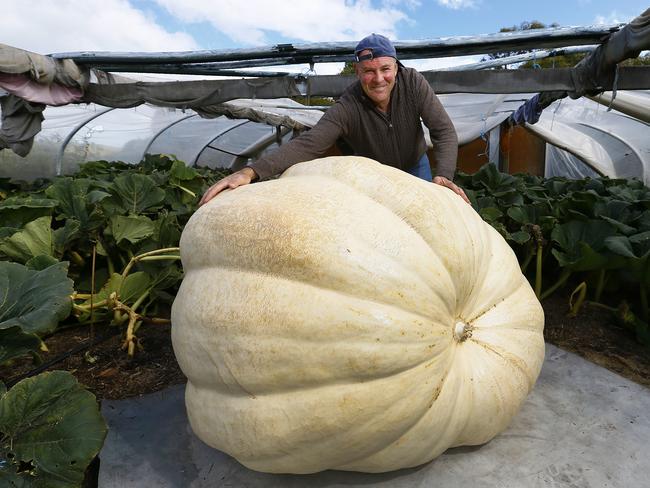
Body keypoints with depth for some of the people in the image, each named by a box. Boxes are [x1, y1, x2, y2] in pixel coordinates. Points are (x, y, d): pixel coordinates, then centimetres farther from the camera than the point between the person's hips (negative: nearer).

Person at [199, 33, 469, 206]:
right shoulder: (347, 109, -33)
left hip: (415, 167, 2)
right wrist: (250, 171, -60)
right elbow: (307, 143, -45)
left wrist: (444, 176, -49)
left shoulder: (413, 82, -27)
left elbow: (444, 130, -29)